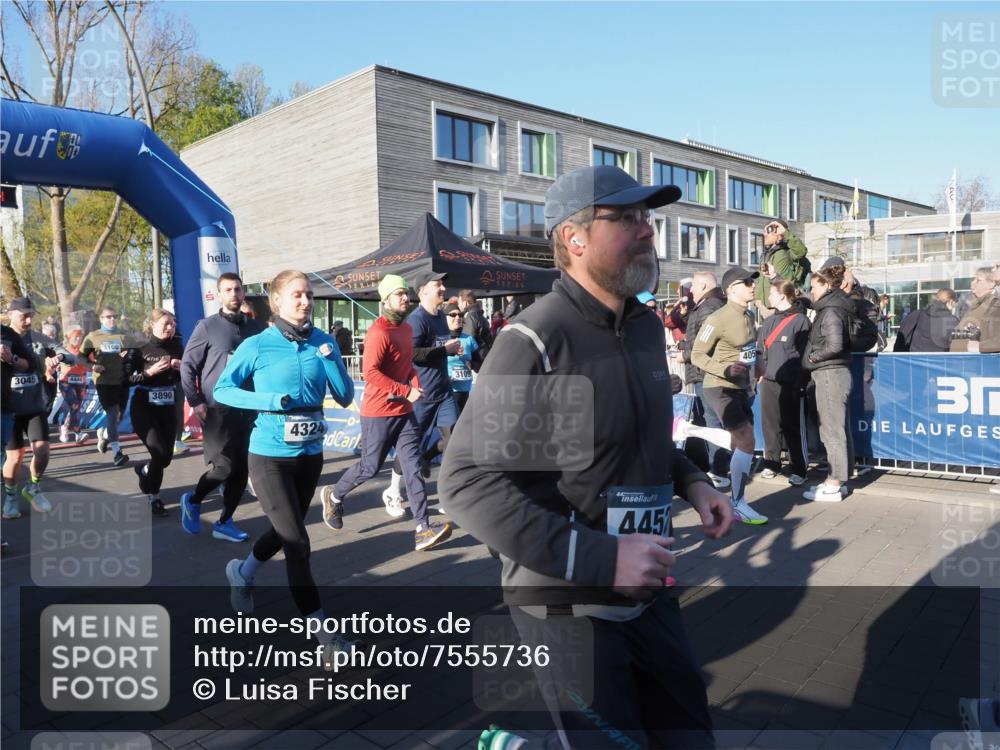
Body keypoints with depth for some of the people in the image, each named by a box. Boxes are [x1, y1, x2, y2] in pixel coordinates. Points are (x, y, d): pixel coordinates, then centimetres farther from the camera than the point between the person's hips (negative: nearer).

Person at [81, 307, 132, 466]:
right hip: (104, 381, -4)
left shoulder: (124, 336, 12)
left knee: (119, 413, 13)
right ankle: (116, 452, -12)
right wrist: (92, 366, -12)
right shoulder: (93, 337, 4)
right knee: (112, 413, -12)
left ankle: (103, 437, 41)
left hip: (122, 380, 4)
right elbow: (82, 356, 6)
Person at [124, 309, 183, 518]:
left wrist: (182, 369, -10)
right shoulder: (140, 348, -9)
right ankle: (151, 497, 12)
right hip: (144, 408, -4)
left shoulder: (177, 347, 2)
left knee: (167, 456, 7)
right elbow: (125, 378, -14)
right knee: (160, 453, -12)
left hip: (168, 407, 4)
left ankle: (144, 470, 42)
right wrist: (150, 372, -23)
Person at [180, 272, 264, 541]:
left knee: (241, 469, 4)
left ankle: (224, 523, 18)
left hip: (247, 409, 4)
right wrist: (195, 402, -9)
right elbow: (188, 365, -2)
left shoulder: (256, 328, 9)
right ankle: (192, 500, 22)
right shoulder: (207, 327, -2)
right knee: (223, 466, -7)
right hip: (217, 410, -4)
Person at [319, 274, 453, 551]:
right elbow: (370, 373, -25)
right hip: (379, 413, -7)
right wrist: (405, 391, -23)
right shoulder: (378, 333, -17)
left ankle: (423, 529, -2)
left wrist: (415, 383, 5)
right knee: (370, 466, 6)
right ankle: (334, 496, 35)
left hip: (404, 411, 7)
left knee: (413, 467, -1)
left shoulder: (406, 329, 11)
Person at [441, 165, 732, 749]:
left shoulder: (647, 325, 5)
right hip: (568, 604, -7)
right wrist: (598, 558, -27)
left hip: (649, 593, 8)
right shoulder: (535, 341, -20)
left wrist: (690, 481, 2)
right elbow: (468, 482, -23)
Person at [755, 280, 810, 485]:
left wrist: (799, 382, -11)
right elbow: (761, 350, 19)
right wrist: (761, 372, 8)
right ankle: (772, 464, 21)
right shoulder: (769, 322, 15)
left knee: (793, 427, -1)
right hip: (769, 382, 6)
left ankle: (799, 470, 7)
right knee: (770, 424, 9)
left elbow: (804, 353, -8)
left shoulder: (800, 320, -5)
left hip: (791, 383, -6)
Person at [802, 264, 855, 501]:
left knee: (832, 431, -5)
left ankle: (833, 486, 0)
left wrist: (812, 357, -10)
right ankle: (838, 479, 22)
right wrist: (815, 357, 9)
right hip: (837, 373, 10)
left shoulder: (830, 311, -14)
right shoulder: (834, 308, 15)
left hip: (829, 374, -10)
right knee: (839, 429, 13)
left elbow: (834, 345, -24)